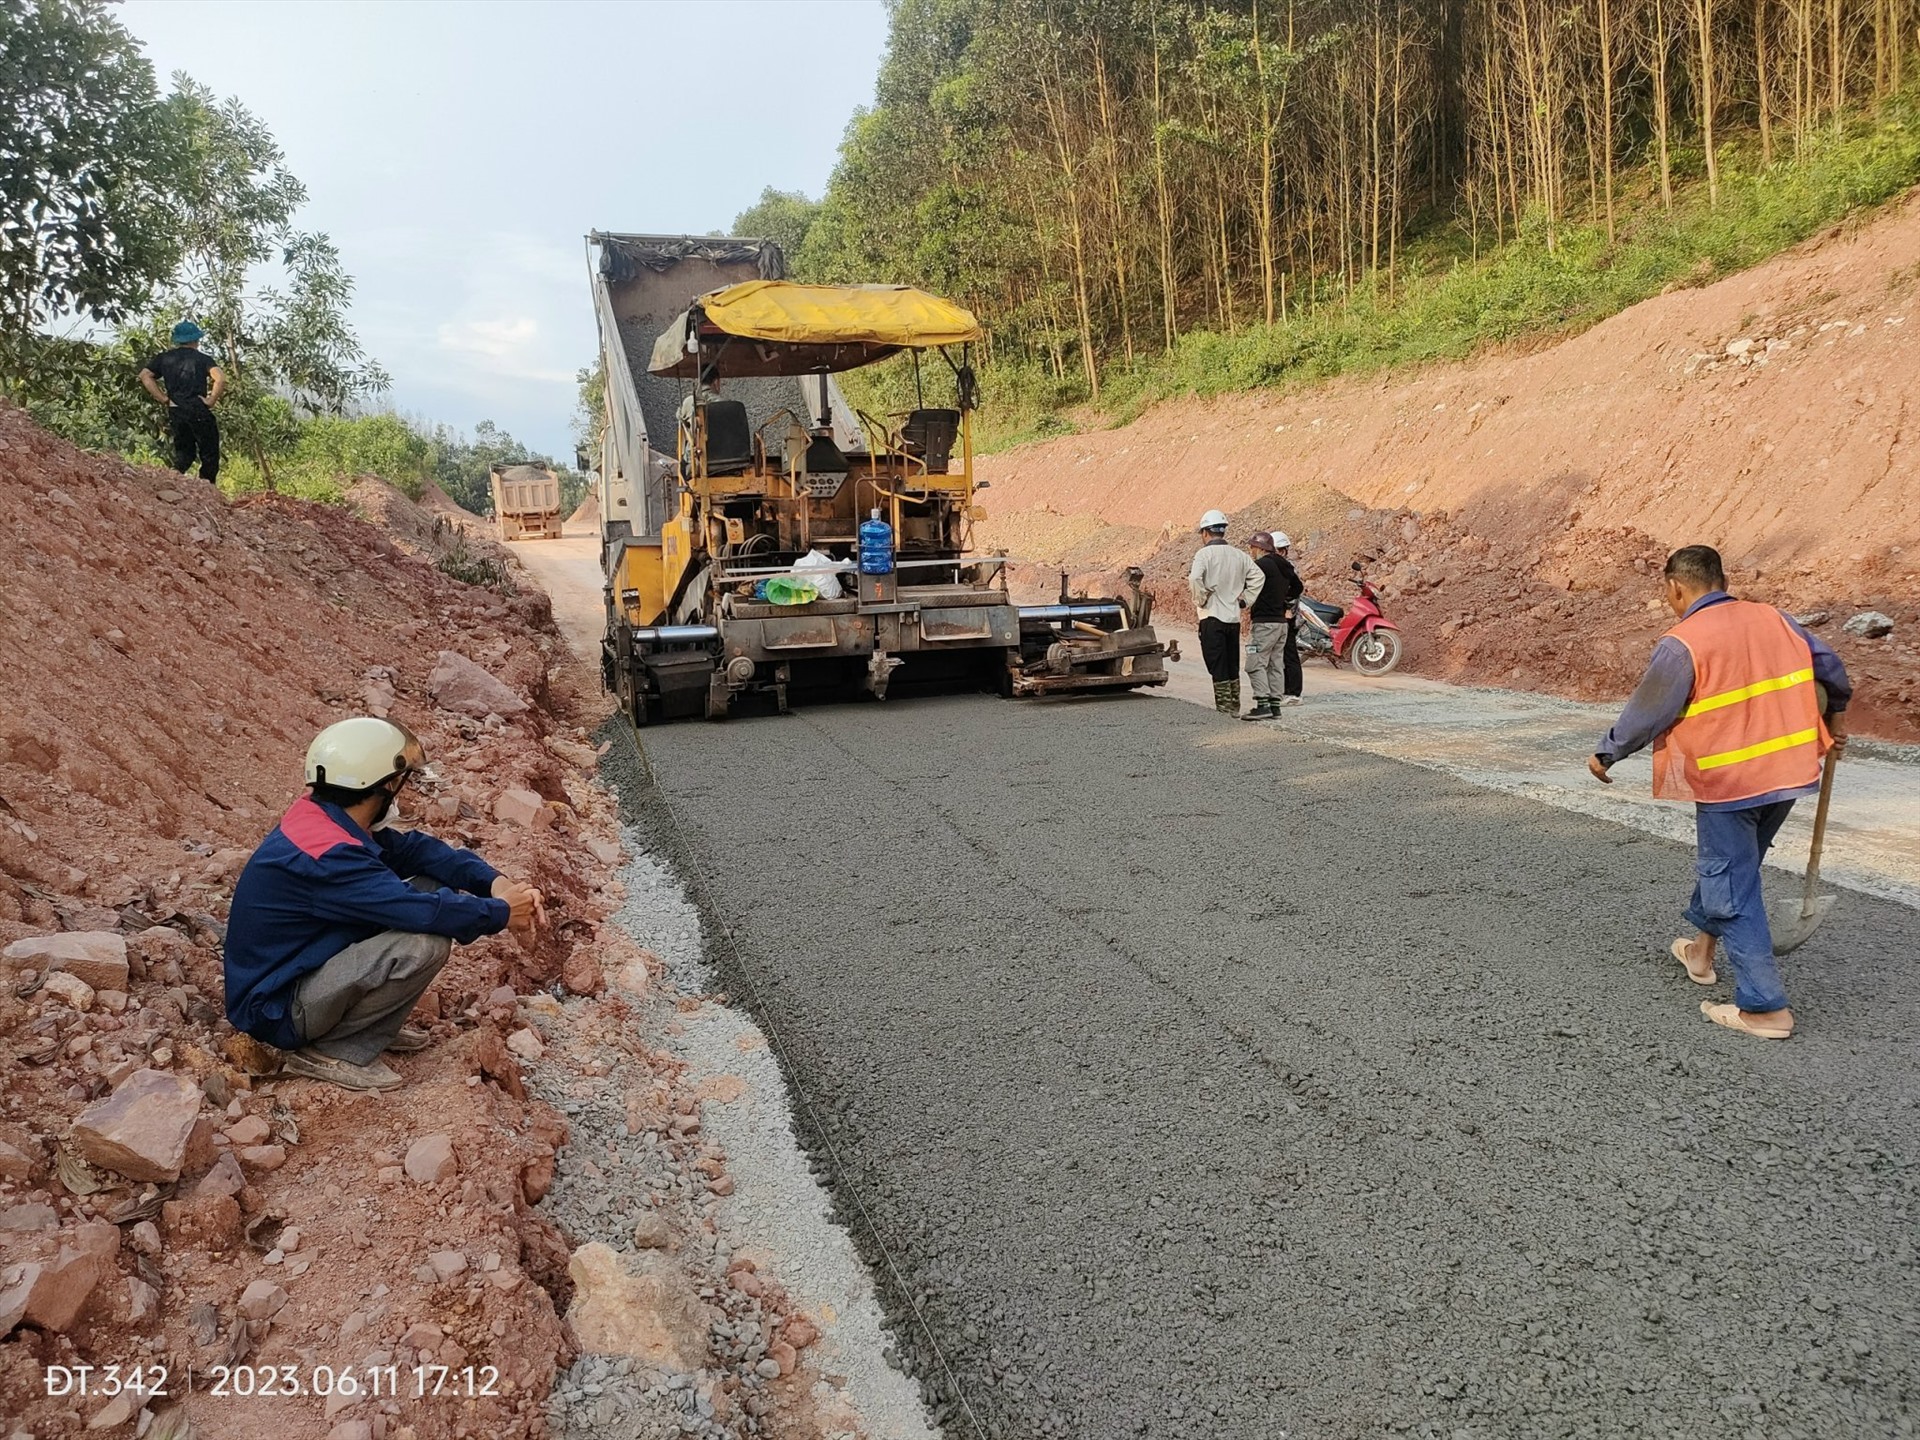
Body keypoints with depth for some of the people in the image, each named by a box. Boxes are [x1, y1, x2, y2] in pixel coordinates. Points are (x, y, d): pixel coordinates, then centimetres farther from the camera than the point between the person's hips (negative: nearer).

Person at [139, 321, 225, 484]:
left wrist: (163, 399, 4)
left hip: (175, 412, 4)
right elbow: (221, 378, -18)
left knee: (184, 452, 16)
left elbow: (144, 375, 2)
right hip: (198, 410, -4)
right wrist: (211, 401, -10)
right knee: (209, 455, 3)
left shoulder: (164, 357, 12)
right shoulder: (202, 359, 1)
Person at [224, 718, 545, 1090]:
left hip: (297, 967, 9)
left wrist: (494, 882, -12)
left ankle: (368, 1022, 9)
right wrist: (500, 912, -15)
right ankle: (332, 1051, -7)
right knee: (425, 942, -28)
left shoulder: (322, 814, -2)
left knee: (433, 886, 1)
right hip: (278, 1009, -9)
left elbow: (412, 848, 2)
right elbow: (423, 911, -31)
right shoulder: (327, 854, -29)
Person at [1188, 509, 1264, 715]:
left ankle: (1223, 709, -2)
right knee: (1233, 667, 15)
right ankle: (1234, 707, 20)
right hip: (1234, 617, 6)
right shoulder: (1239, 555, 9)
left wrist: (1200, 600, -10)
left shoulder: (1204, 553, -9)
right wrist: (1244, 600, 8)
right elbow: (1258, 577, 5)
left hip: (1212, 617, -6)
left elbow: (1195, 578, -24)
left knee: (1218, 668, -2)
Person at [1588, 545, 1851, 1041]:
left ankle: (1764, 1007, 5)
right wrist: (1836, 713, 35)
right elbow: (1829, 667, 16)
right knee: (1729, 865, 26)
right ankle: (1702, 948, 43)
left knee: (1733, 891, 2)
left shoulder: (1681, 645, -16)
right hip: (1789, 773, 7)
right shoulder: (1774, 620, 4)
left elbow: (1646, 714, -10)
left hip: (1728, 782, -7)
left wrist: (1606, 754, 7)